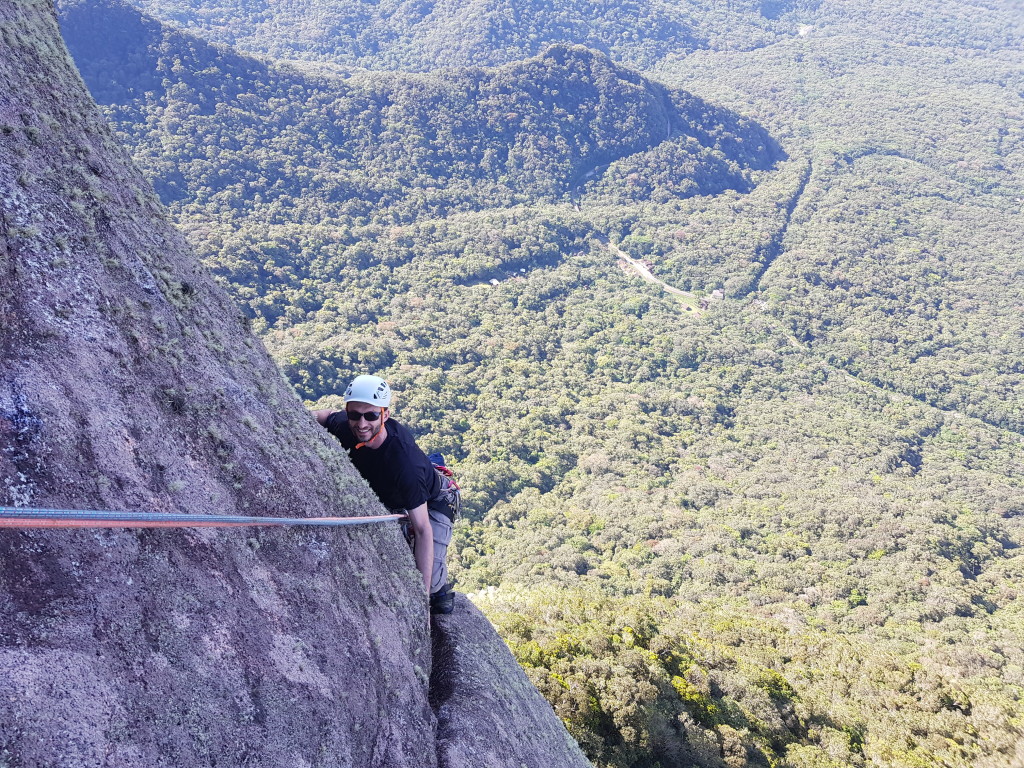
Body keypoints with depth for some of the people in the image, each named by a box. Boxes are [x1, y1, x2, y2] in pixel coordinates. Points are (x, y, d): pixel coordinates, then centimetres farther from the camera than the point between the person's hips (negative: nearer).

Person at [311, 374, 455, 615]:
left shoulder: (405, 461, -42)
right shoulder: (346, 426, -26)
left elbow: (423, 530, -39)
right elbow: (327, 414, 2)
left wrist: (423, 594, -42)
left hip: (429, 504, -6)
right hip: (384, 501, 6)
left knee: (430, 582, -21)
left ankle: (439, 585, 15)